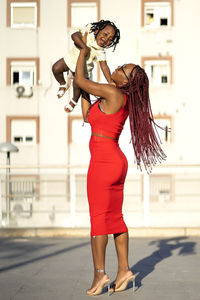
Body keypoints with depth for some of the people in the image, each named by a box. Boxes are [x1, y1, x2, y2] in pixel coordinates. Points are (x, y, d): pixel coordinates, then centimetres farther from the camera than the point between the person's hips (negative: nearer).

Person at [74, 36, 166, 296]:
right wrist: (81, 94, 25)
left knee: (98, 217, -5)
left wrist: (83, 54, 9)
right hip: (116, 160, 9)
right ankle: (124, 270, 12)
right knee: (115, 218, 10)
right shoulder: (120, 98, 14)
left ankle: (99, 274, -3)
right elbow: (88, 116, 20)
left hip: (104, 159, -9)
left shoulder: (113, 93, -13)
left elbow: (80, 81, -5)